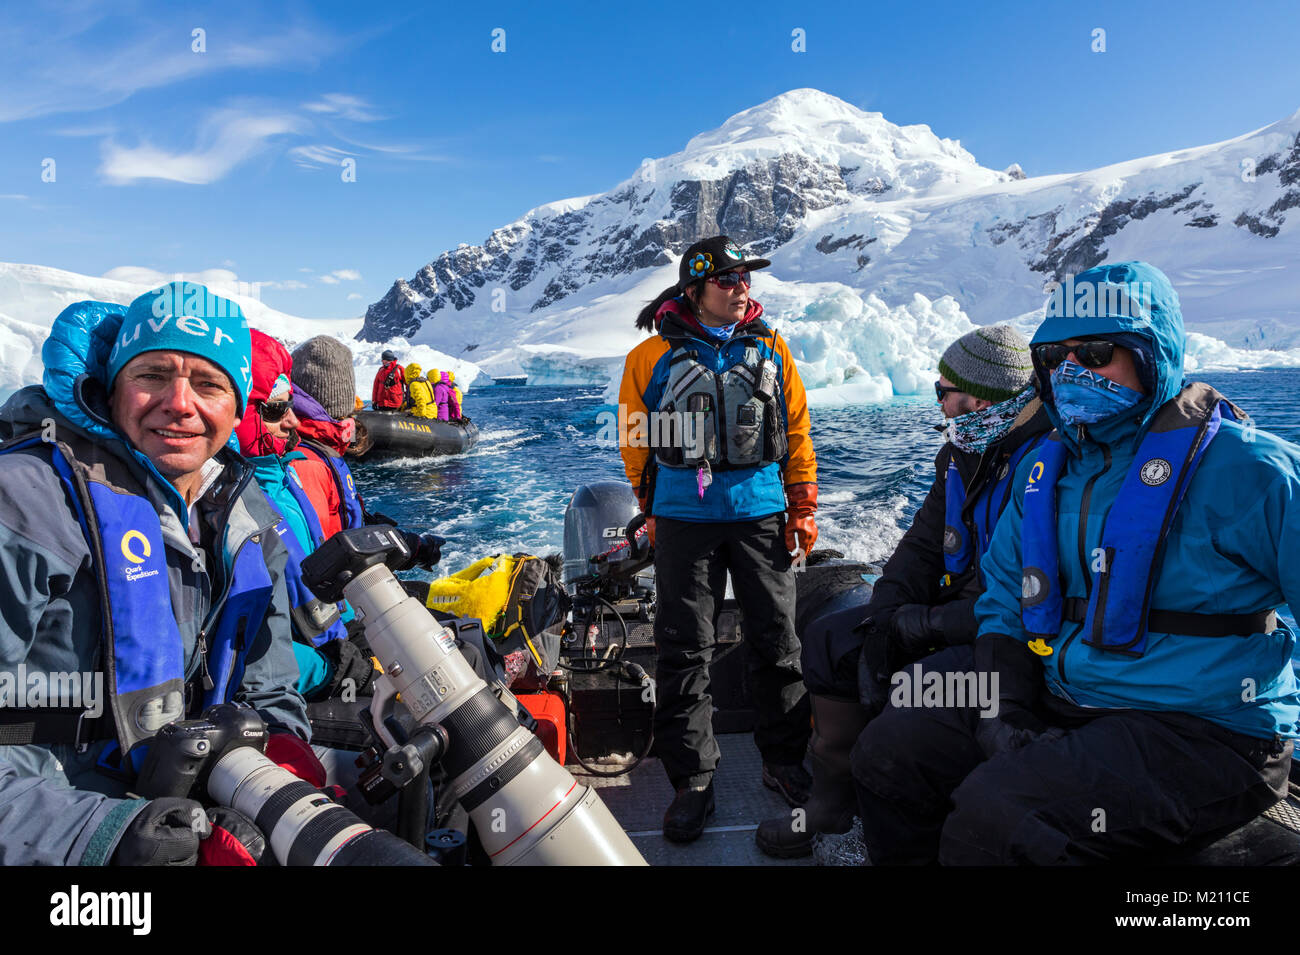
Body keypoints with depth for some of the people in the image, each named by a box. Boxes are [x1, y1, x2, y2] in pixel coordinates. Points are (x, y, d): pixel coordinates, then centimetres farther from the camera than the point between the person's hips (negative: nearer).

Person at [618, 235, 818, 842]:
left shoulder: (770, 352, 8)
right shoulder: (654, 356, 1)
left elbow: (796, 432, 12)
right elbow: (635, 439, 9)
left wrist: (802, 508, 7)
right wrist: (653, 510, 12)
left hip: (761, 512, 2)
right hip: (683, 519, -1)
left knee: (776, 640, 8)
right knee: (685, 649, 3)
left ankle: (784, 759, 27)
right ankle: (691, 780, 17)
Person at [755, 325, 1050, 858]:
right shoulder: (962, 452, 6)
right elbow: (922, 544, 8)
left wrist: (929, 623, -23)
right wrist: (885, 615, -7)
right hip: (956, 607, 9)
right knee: (828, 642, 4)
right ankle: (832, 803, 15)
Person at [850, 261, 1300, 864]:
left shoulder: (1238, 466, -12)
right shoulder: (1045, 467, 8)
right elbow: (1005, 589, 12)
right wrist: (1001, 706, -1)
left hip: (1203, 730, -6)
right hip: (1059, 698, 7)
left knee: (992, 815, -28)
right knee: (888, 748, -2)